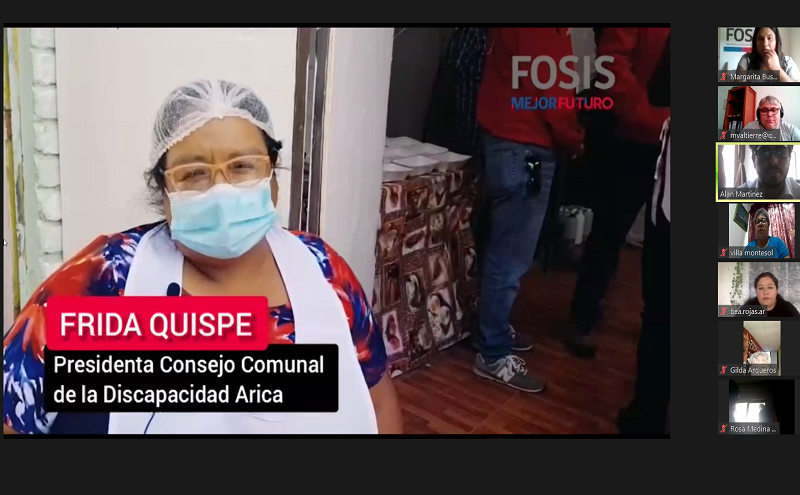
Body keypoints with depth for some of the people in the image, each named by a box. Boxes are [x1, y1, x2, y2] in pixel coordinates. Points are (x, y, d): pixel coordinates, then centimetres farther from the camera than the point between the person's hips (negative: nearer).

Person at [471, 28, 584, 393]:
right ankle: (493, 354, 6)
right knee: (511, 256, -3)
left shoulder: (507, 33, 12)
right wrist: (574, 141, -3)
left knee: (502, 249, 18)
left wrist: (565, 138, 13)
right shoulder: (545, 33, -17)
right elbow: (551, 89, -19)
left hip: (504, 139, 10)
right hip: (526, 148, -10)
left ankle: (494, 328, 32)